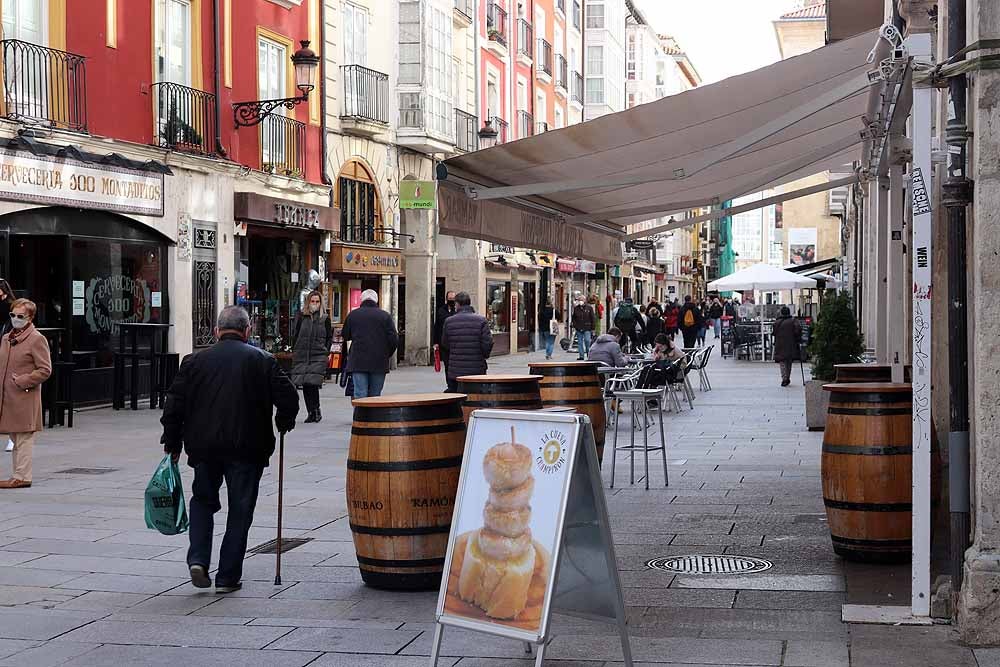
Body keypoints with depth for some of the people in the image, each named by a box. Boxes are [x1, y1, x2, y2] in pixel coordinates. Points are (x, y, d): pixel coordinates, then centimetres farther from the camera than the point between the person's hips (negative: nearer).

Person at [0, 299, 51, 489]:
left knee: (23, 438, -5)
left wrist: (22, 381, -16)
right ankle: (18, 475, 18)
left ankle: (21, 477, -3)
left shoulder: (37, 339, -7)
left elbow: (45, 370, -11)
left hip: (25, 397, -8)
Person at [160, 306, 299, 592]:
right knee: (240, 511, 8)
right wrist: (284, 423, 14)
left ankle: (198, 560, 3)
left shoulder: (195, 360, 5)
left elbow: (174, 404, 3)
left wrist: (172, 443, 12)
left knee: (203, 501, 21)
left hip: (203, 446, 2)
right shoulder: (262, 360, 0)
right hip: (247, 448, -2)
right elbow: (288, 397, -5)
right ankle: (227, 577, 7)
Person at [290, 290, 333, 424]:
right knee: (305, 385, 2)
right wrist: (294, 351, 8)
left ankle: (315, 411, -1)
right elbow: (296, 335, 12)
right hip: (302, 355, 2)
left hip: (319, 356, -2)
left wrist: (327, 353, 2)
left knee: (313, 383, -15)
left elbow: (329, 337, 11)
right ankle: (311, 412, 10)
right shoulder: (301, 316, 7)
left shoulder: (325, 318, 6)